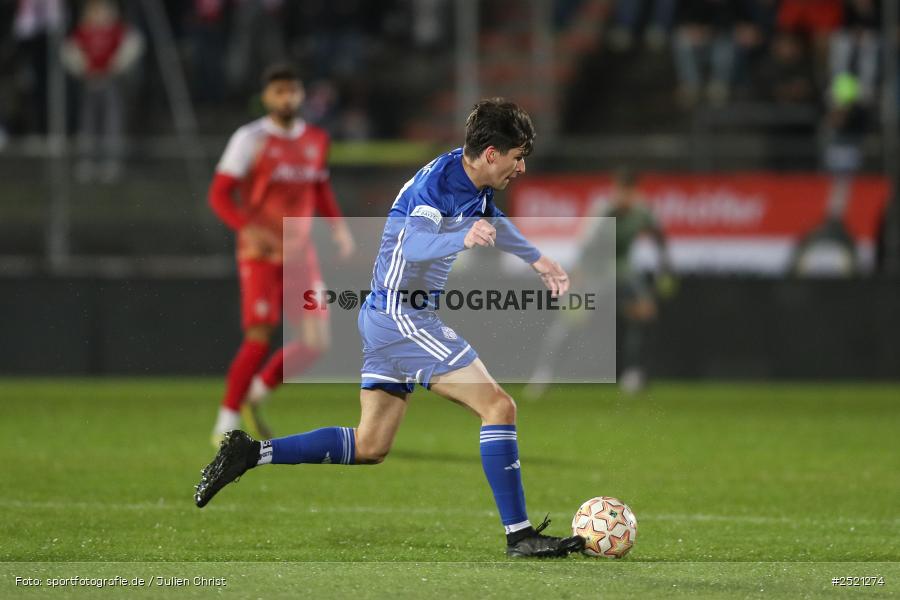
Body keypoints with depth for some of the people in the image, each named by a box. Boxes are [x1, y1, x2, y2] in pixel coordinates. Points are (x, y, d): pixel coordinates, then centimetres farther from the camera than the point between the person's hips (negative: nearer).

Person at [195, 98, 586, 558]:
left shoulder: (475, 187, 9)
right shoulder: (438, 181, -20)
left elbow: (495, 223, 33)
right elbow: (412, 242, -37)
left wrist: (537, 260, 42)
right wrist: (462, 239, -56)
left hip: (386, 317, 10)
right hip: (402, 316, -10)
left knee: (369, 447, 12)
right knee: (498, 407, -13)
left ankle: (249, 453, 11)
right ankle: (519, 535, -11)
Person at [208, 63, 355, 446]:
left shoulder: (316, 141, 10)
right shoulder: (251, 139, -6)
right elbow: (219, 194, -9)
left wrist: (339, 228, 5)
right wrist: (248, 228, -25)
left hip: (300, 253, 5)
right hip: (261, 253, -5)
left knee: (316, 342, -5)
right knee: (259, 339, -13)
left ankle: (256, 395, 17)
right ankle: (225, 425, -1)